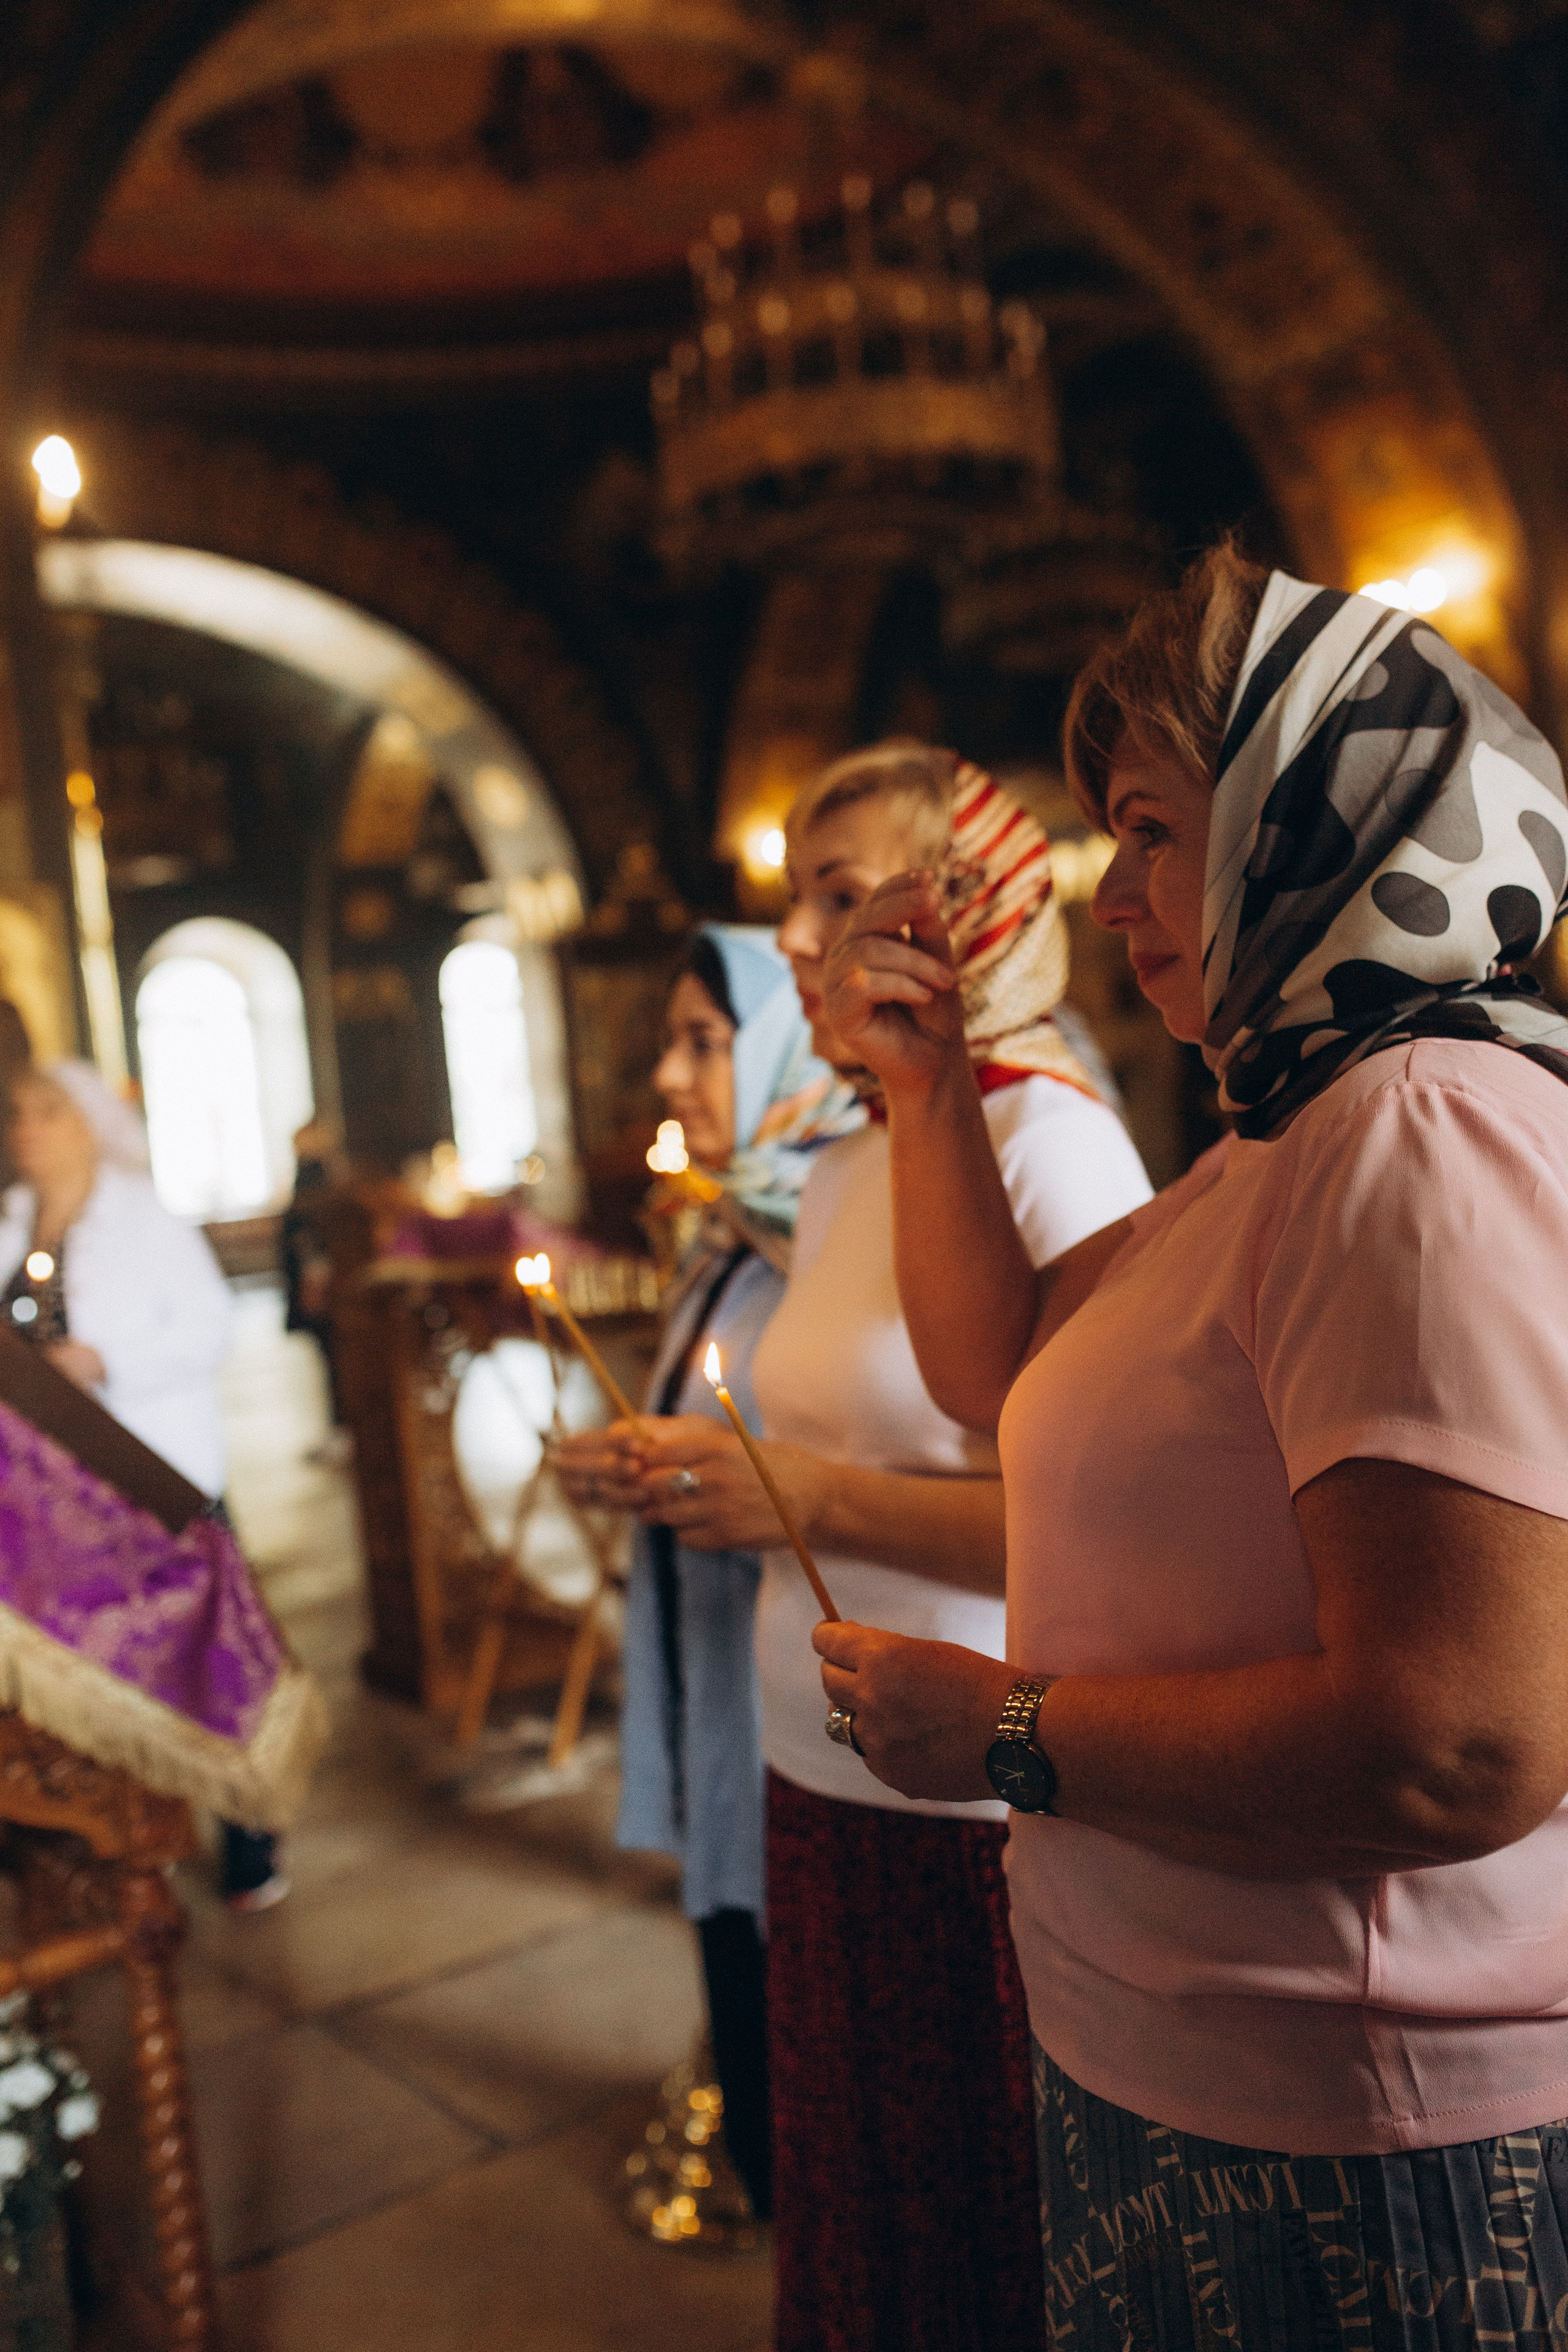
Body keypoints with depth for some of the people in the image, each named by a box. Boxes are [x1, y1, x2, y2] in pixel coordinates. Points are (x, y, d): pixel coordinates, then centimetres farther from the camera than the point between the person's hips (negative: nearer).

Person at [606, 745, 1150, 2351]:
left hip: (987, 1813, -7)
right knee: (850, 2204, 23)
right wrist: (700, 1470, 3)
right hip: (824, 1788, 8)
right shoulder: (839, 1177, 9)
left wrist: (819, 1500, -22)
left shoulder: (1052, 1148, -16)